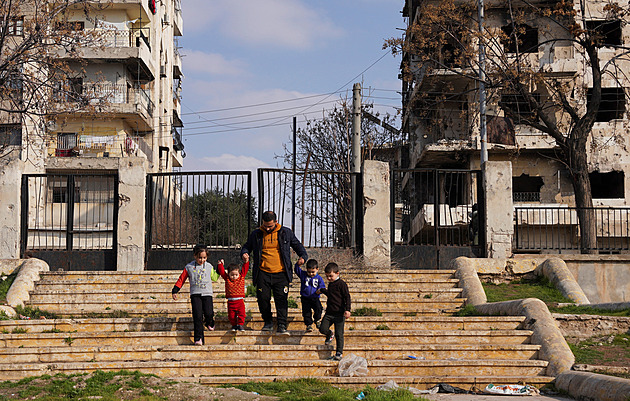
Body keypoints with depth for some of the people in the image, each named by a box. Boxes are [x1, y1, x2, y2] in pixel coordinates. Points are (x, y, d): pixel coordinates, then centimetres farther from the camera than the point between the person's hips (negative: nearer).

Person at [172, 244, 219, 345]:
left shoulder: (209, 267, 11)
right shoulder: (189, 267, 5)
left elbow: (215, 278, 24)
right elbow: (181, 279, 10)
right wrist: (175, 291, 6)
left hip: (207, 293, 1)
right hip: (195, 294, -1)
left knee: (209, 313, -10)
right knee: (197, 316, -10)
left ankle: (209, 323, 28)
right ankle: (198, 338, -8)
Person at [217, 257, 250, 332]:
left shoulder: (241, 277, 6)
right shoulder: (227, 278, 6)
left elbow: (245, 269, 5)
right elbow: (222, 271, 6)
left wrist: (246, 261, -2)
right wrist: (220, 264, 1)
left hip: (240, 300, -1)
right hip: (231, 301, 1)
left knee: (241, 314, -9)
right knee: (231, 315, 4)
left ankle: (240, 324, 0)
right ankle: (234, 325, 19)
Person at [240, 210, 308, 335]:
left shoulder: (286, 233, 7)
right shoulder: (256, 234, 8)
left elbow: (297, 245, 15)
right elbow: (247, 246, 20)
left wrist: (303, 256, -4)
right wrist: (244, 253, -4)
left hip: (281, 273, -1)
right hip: (263, 273, 1)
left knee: (282, 300, -8)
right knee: (263, 298, -1)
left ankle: (282, 326, -6)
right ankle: (268, 322, 20)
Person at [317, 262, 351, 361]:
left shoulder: (341, 284, -7)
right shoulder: (330, 284, 16)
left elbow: (347, 297, -10)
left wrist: (347, 310, -20)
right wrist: (323, 291, 51)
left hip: (339, 314, -6)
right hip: (329, 313, 6)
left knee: (339, 334, -5)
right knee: (323, 328, -9)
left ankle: (339, 353, 3)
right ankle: (329, 334, 25)